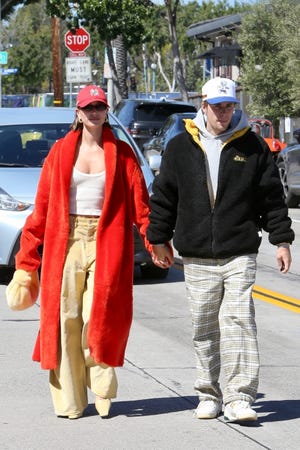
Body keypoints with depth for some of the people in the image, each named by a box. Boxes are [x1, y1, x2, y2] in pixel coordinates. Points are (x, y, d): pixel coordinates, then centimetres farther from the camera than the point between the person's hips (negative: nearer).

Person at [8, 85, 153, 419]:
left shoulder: (120, 153, 7)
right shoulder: (60, 152, 9)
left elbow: (140, 203, 3)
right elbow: (42, 207, 8)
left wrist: (155, 242, -10)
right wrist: (27, 259, 5)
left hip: (106, 246, -1)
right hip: (66, 243, 1)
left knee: (100, 318, -8)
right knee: (65, 320, -3)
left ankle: (102, 393, 4)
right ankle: (68, 401, 3)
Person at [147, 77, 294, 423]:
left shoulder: (252, 146, 4)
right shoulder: (180, 148, 6)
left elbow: (271, 197, 7)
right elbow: (163, 197, 13)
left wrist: (281, 240, 3)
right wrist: (159, 240, 12)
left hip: (239, 255, -2)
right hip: (196, 258, 2)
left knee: (239, 322, -12)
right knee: (203, 329, 7)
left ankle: (239, 398, -12)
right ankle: (209, 395, 18)